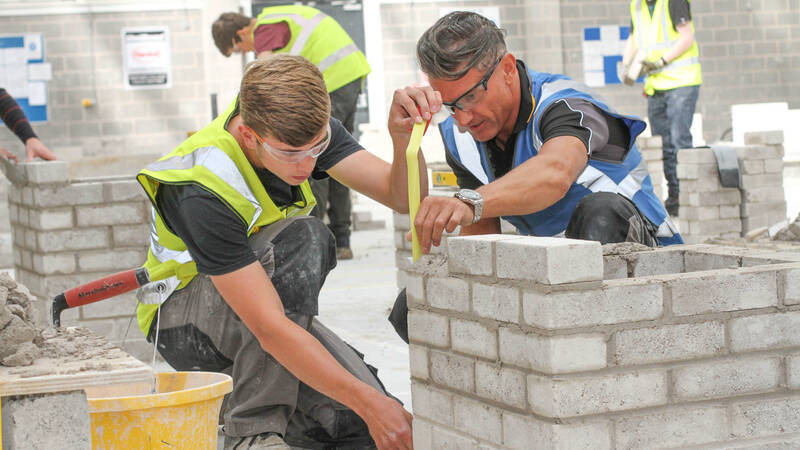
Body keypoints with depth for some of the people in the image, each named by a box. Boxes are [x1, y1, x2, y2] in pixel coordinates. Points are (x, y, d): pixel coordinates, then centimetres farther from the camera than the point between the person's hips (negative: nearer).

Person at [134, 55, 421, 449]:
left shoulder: (303, 129, -13)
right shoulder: (204, 192, -34)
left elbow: (402, 197, -16)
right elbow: (269, 328, -37)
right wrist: (368, 401, -40)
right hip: (183, 319, -6)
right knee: (305, 238, -34)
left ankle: (233, 393, 11)